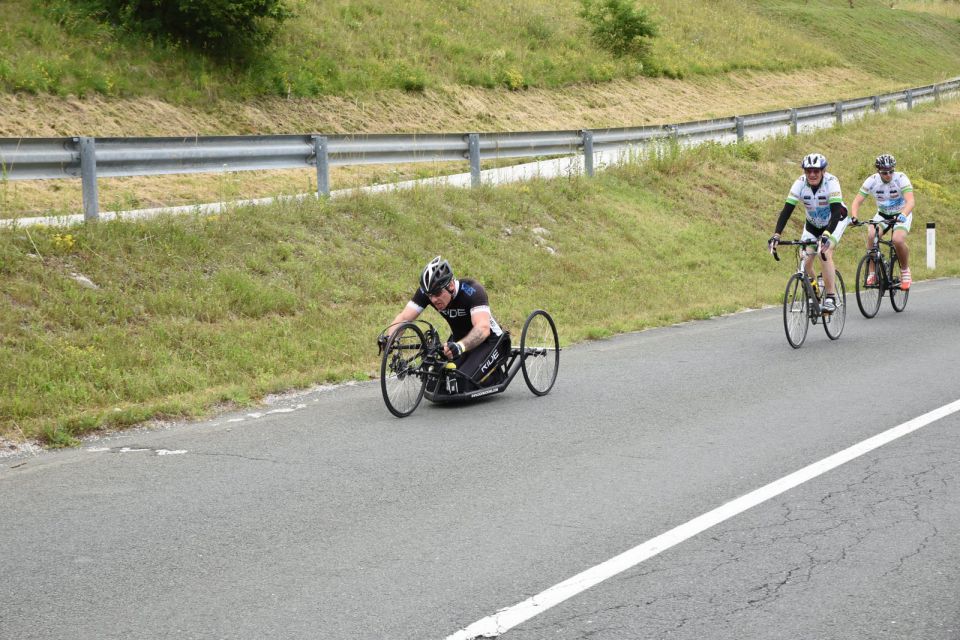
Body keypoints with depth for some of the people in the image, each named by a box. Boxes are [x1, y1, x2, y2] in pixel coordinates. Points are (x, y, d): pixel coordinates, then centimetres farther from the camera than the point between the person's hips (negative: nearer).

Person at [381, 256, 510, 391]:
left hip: (487, 341, -5)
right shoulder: (426, 291, -17)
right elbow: (403, 318, -21)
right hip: (459, 339, 5)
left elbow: (483, 328, -45)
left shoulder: (472, 291, -32)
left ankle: (494, 374, 4)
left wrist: (460, 346, -62)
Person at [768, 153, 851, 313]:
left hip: (835, 221, -4)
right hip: (813, 223, 4)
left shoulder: (831, 182, -31)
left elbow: (836, 211, -40)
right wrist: (776, 235, -40)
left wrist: (826, 235, -55)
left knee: (825, 253, -27)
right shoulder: (800, 183, -23)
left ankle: (831, 298, -20)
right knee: (805, 261, -9)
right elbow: (786, 210, -27)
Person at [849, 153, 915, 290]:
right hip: (882, 215, 2)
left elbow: (910, 201, -35)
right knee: (871, 235, -28)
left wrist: (903, 215, -54)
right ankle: (871, 273, -17)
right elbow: (857, 201, -18)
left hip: (901, 214, -2)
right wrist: (853, 217, -38)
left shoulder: (901, 179, -24)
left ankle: (905, 271, -3)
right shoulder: (872, 181, -17)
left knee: (898, 240, -30)